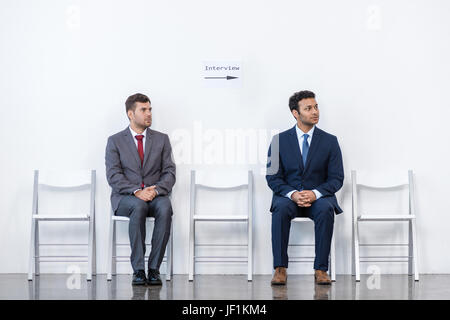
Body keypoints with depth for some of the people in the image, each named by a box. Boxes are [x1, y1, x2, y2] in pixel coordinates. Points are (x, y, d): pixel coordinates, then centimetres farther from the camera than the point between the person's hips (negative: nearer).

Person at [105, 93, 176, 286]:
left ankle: (154, 269, -28)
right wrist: (136, 191, -20)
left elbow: (169, 172, 6)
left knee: (165, 208, -34)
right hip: (125, 198, -1)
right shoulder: (115, 141, 7)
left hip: (155, 195, 2)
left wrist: (156, 190, -15)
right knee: (138, 206, -37)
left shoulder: (161, 139, 14)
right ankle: (138, 270, -32)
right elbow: (113, 175, -4)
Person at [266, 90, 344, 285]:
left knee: (326, 209, -34)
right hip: (288, 196, 0)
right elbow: (273, 177, 0)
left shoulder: (330, 141, 4)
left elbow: (336, 178, 1)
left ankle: (321, 269, -29)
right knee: (280, 208, -34)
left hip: (319, 197, 0)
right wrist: (292, 194, -20)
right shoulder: (280, 141, 3)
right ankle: (280, 269, -30)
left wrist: (315, 194, -19)